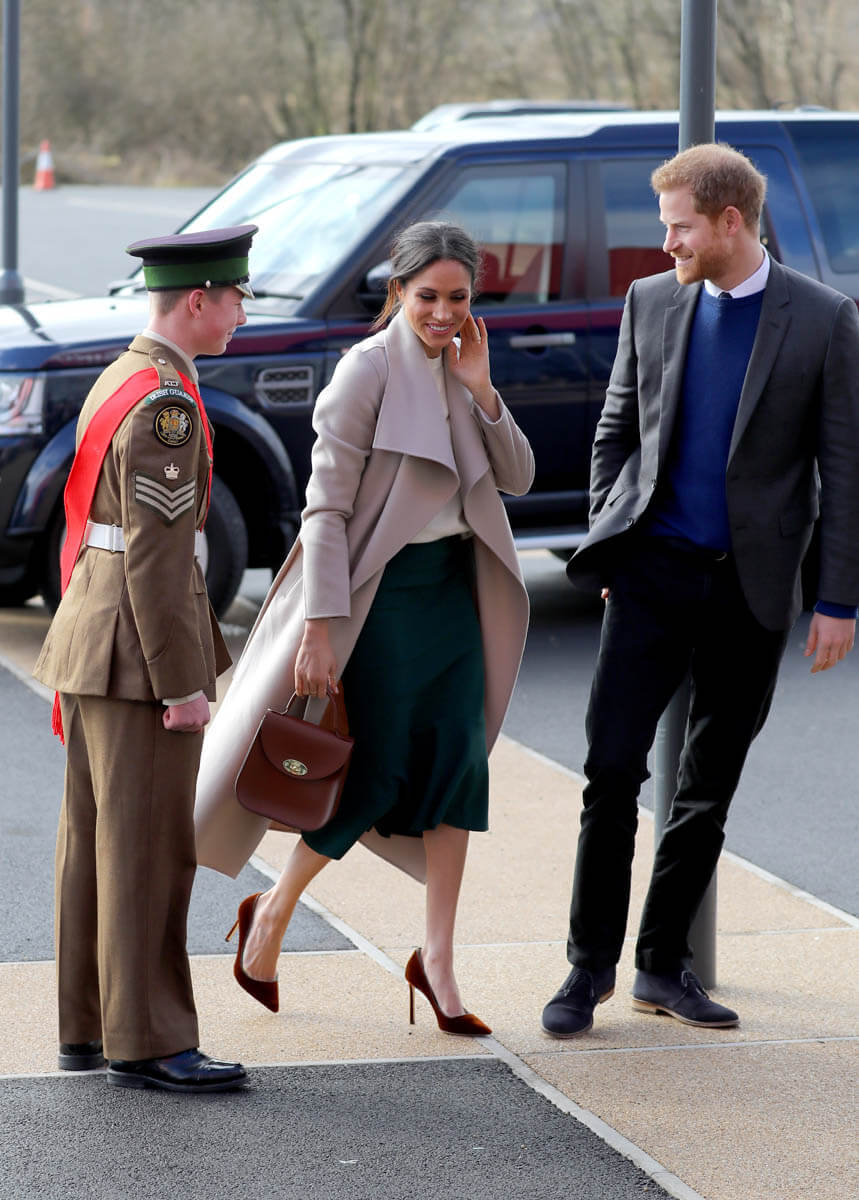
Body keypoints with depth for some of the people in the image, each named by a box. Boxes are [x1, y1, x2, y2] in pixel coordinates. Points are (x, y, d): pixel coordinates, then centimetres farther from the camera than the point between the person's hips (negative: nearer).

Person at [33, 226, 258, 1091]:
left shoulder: (117, 381, 14)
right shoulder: (166, 403, -17)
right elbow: (156, 555, -21)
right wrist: (182, 684, -19)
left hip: (92, 637, 10)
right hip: (138, 651, -10)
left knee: (95, 840, 12)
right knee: (147, 848, -6)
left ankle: (87, 1028, 19)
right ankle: (146, 1043, -3)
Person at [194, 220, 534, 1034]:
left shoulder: (459, 370, 9)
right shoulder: (369, 370, -12)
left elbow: (518, 479, 6)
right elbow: (326, 507, -15)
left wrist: (481, 391, -8)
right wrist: (321, 627, -21)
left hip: (455, 583, 7)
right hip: (385, 590, -7)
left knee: (457, 762, 1)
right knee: (373, 773, -2)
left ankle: (437, 958, 6)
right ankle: (271, 914, 19)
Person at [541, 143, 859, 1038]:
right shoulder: (652, 302, 5)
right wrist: (607, 546, 8)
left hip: (752, 587, -1)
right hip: (654, 570, 1)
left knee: (708, 790, 8)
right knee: (612, 768, -7)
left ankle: (663, 966, 20)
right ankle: (591, 964, 5)